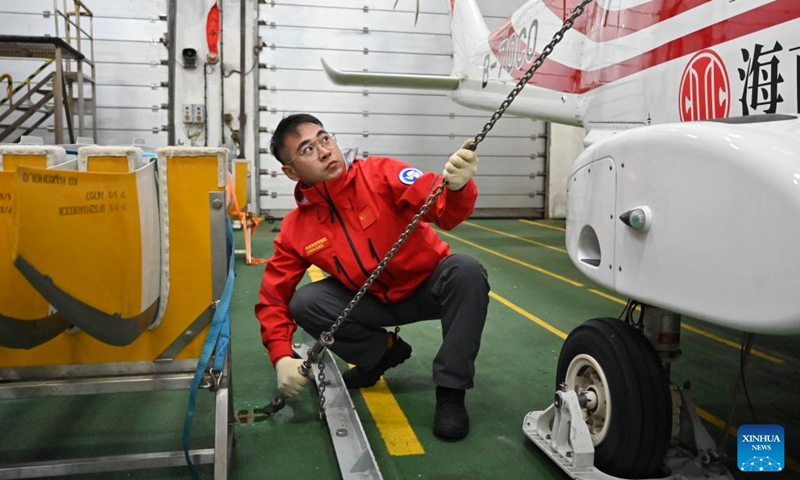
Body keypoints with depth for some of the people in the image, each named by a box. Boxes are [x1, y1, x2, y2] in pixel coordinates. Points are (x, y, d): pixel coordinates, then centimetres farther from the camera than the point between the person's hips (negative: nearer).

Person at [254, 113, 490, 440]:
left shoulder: (379, 174, -20)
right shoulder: (295, 230, -10)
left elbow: (443, 209, -32)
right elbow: (274, 298, -5)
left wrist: (457, 186, -56)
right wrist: (282, 358, -19)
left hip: (430, 285, -2)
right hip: (375, 301, 3)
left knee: (465, 271, -33)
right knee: (303, 303, -18)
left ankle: (450, 391, -17)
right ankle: (383, 352, 7)